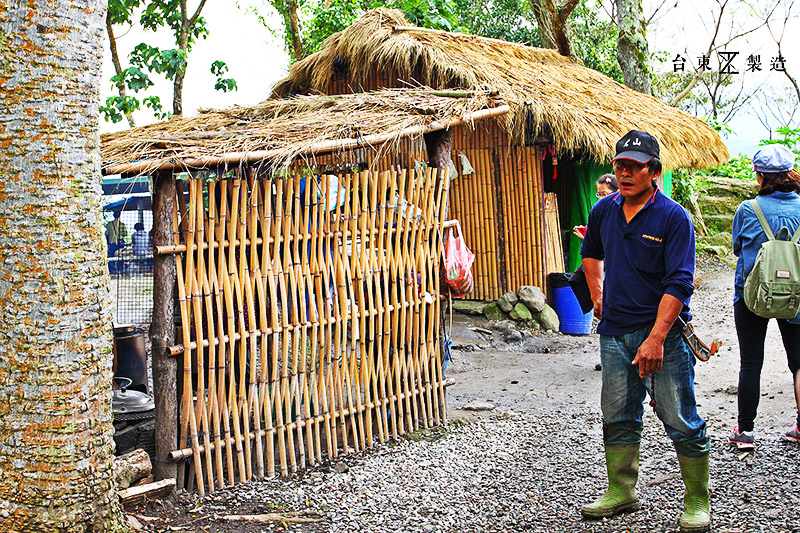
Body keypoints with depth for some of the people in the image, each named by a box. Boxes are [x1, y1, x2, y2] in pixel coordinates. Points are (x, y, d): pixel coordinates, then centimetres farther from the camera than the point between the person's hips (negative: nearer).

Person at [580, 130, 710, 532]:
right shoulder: (604, 210, 6)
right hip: (615, 332, 6)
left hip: (662, 332, -5)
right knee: (618, 416, 14)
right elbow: (591, 252, 29)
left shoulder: (673, 218, -11)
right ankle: (621, 492, 28)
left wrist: (656, 338, -24)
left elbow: (678, 284, -17)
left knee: (680, 420, 0)